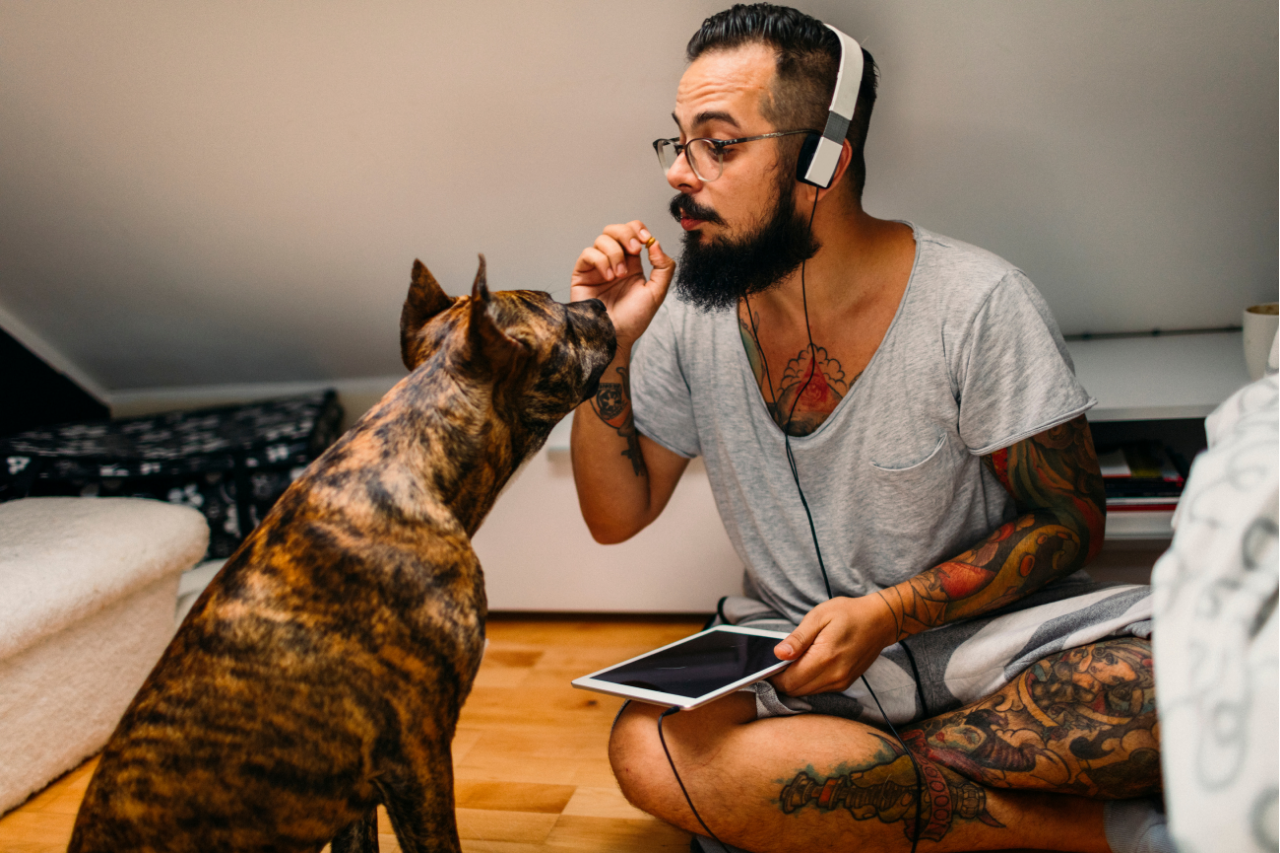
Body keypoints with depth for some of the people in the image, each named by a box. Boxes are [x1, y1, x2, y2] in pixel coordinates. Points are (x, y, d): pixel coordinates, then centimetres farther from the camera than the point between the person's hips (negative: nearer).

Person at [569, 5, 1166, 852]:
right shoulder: (688, 314, -3)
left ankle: (832, 769, -17)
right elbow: (617, 515, 4)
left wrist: (891, 614, -21)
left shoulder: (978, 304, -14)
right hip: (792, 642, 4)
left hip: (979, 626, -3)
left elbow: (1068, 519, -8)